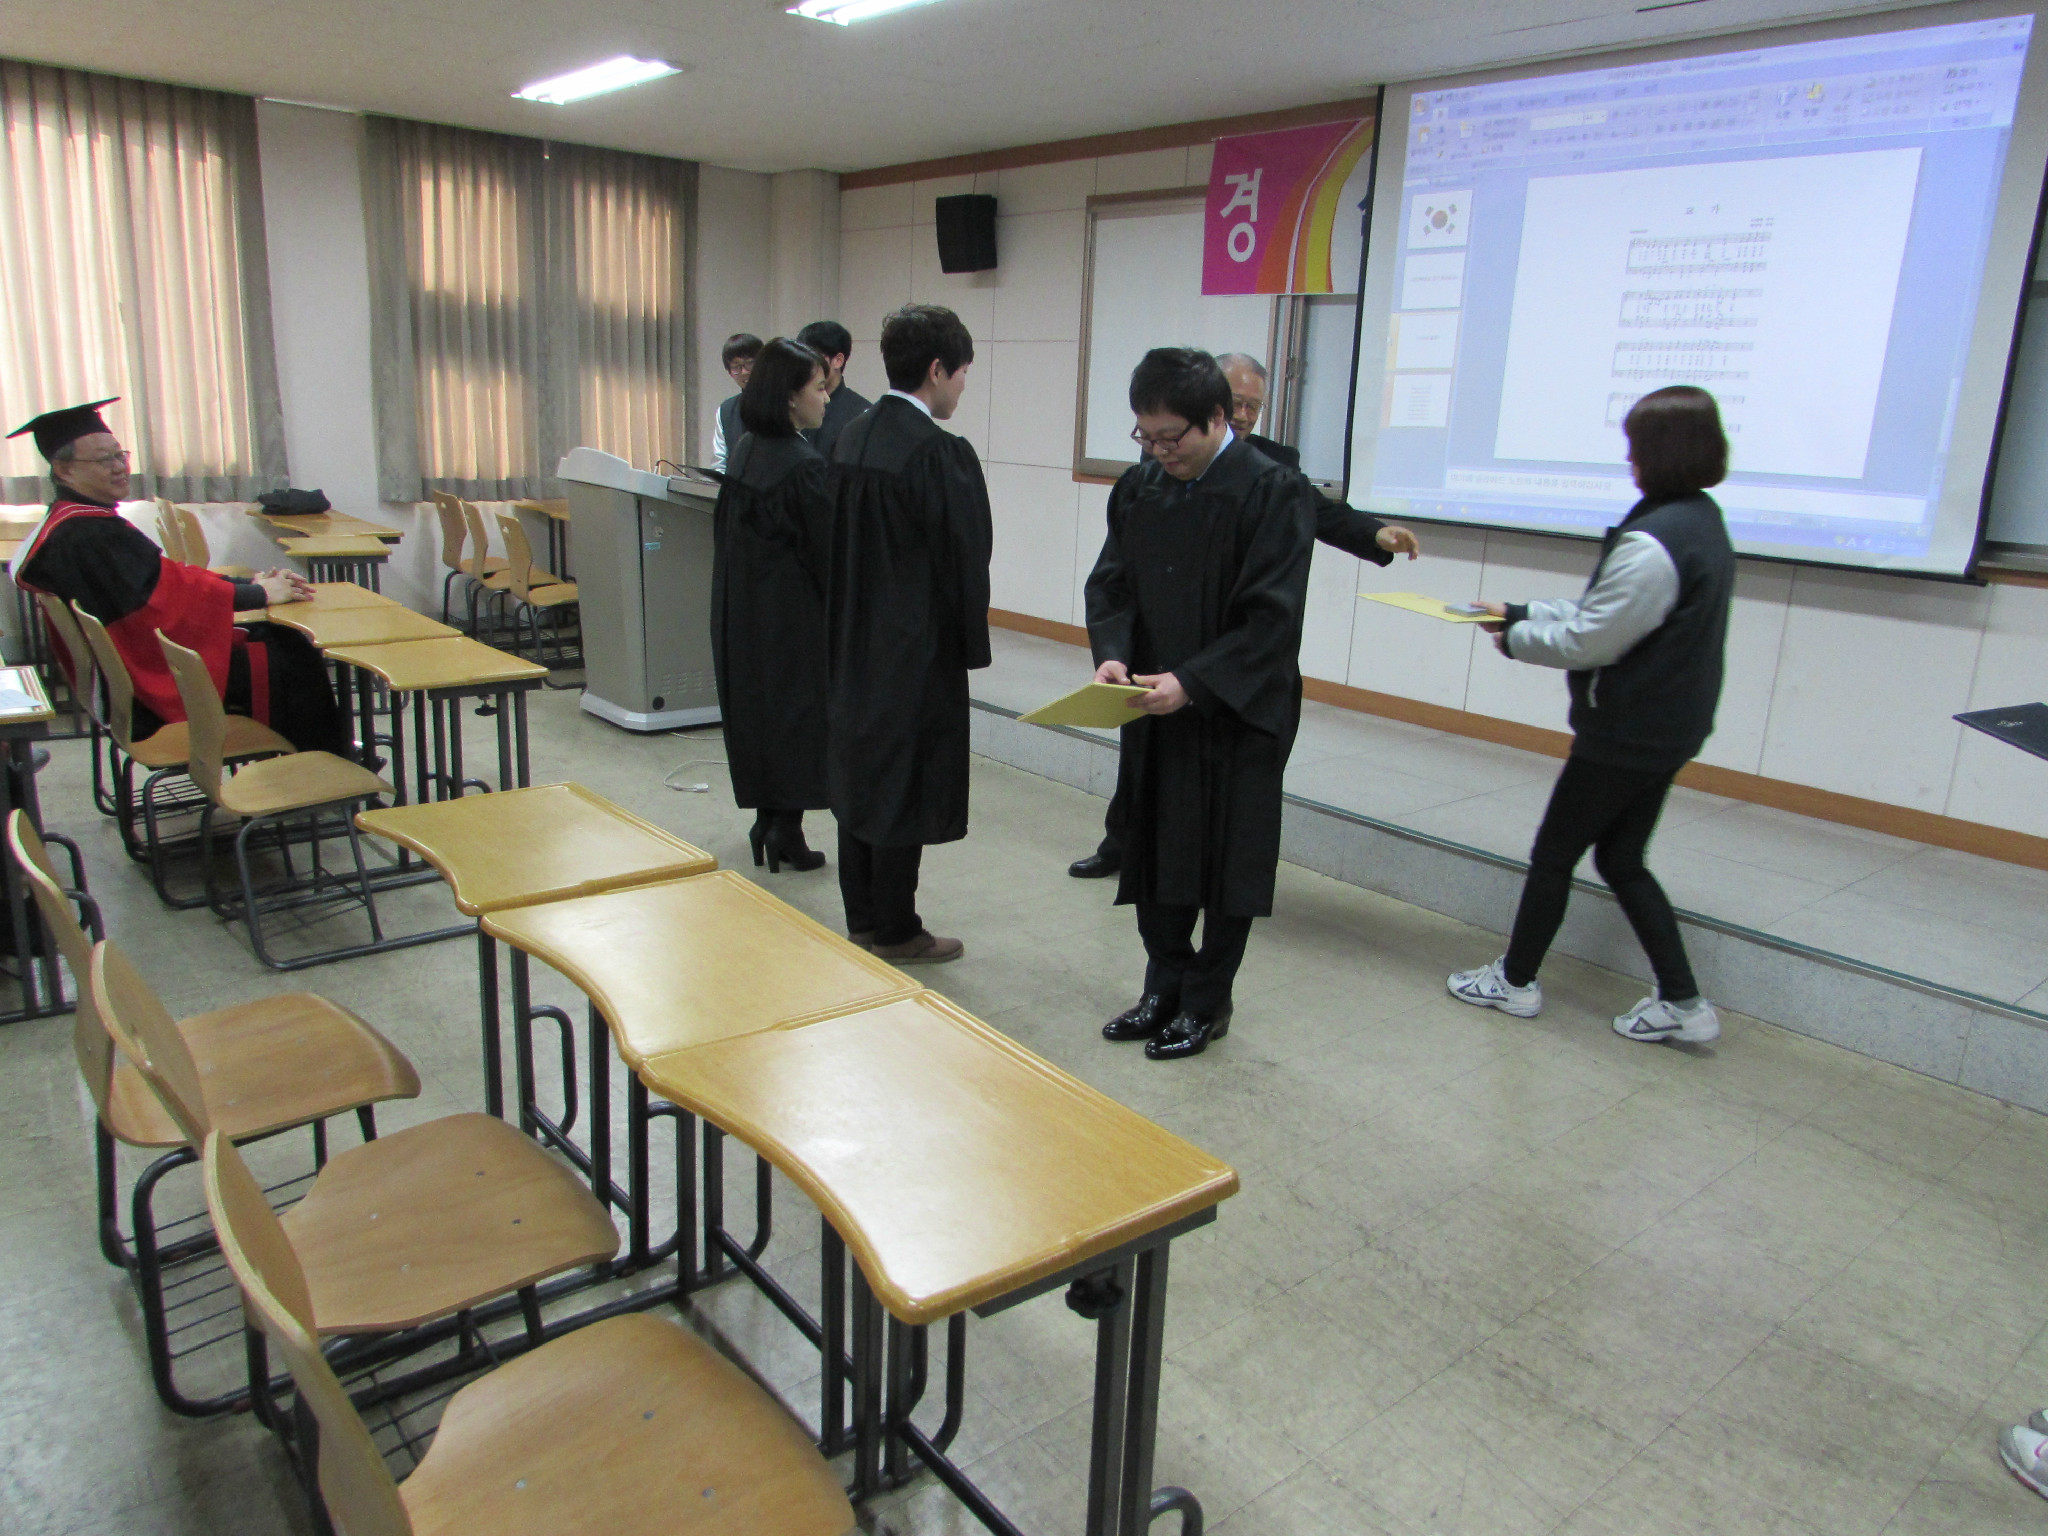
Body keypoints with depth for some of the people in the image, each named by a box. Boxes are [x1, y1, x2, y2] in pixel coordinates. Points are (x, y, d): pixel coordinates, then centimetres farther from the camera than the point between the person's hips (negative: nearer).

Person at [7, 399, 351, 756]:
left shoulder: (70, 523, 11)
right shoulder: (88, 533, -22)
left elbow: (166, 578, 10)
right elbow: (168, 587, -22)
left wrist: (250, 583, 1)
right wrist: (260, 593, -13)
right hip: (154, 677, -10)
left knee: (284, 639, 10)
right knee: (293, 661, -9)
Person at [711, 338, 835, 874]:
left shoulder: (744, 451, 4)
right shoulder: (804, 466, -20)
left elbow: (726, 531, 12)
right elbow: (827, 553, -16)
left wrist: (744, 584, 19)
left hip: (740, 608, 8)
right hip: (792, 614, -8)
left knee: (756, 707, 16)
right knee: (795, 711, 3)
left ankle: (766, 818, 25)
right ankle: (786, 831, 8)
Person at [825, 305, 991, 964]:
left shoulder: (852, 437, 5)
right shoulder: (940, 452, -20)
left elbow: (838, 543, 11)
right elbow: (964, 557, -16)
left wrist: (846, 630, 17)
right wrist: (970, 644, -3)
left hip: (855, 642, 8)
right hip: (917, 647, -8)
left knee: (859, 776, 15)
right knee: (903, 785, 3)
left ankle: (862, 920, 27)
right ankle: (896, 933, 16)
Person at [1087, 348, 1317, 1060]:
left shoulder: (1276, 492, -13)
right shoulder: (1139, 486, 4)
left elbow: (1272, 617, -17)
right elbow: (1110, 582, 7)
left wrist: (1191, 682, -24)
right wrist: (1111, 653, -12)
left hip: (1237, 716, -5)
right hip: (1154, 709, 6)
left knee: (1225, 863, 7)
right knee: (1152, 852, 13)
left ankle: (1205, 1004, 24)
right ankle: (1165, 987, 32)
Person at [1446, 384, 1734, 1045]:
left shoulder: (1654, 544, -25)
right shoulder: (1700, 520, 8)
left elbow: (1590, 639, -21)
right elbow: (1608, 614, 12)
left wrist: (1516, 636, -4)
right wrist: (1520, 613, 10)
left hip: (1625, 734, -9)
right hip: (1668, 726, 9)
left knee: (1554, 854, 7)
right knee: (1622, 861, 17)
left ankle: (1515, 980, 24)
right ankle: (1683, 1002, 20)